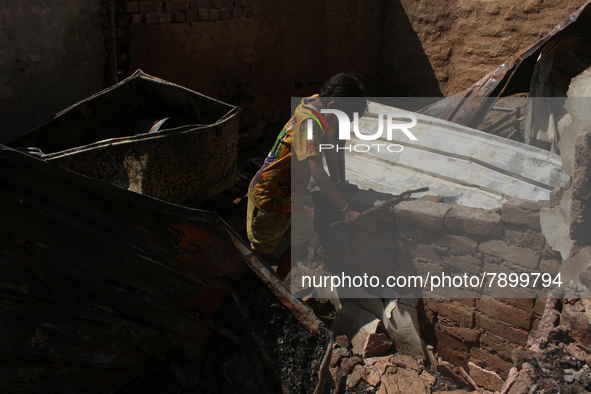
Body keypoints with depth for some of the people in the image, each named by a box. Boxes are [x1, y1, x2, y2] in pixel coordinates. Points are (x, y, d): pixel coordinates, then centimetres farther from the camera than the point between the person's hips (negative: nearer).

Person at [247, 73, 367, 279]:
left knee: (301, 243, 18)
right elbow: (318, 173, -42)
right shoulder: (309, 123, -32)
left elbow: (329, 142, 11)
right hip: (269, 200, -9)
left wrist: (337, 183, 9)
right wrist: (345, 210, -39)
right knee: (264, 255, 7)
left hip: (291, 198, 9)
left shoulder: (319, 104, -4)